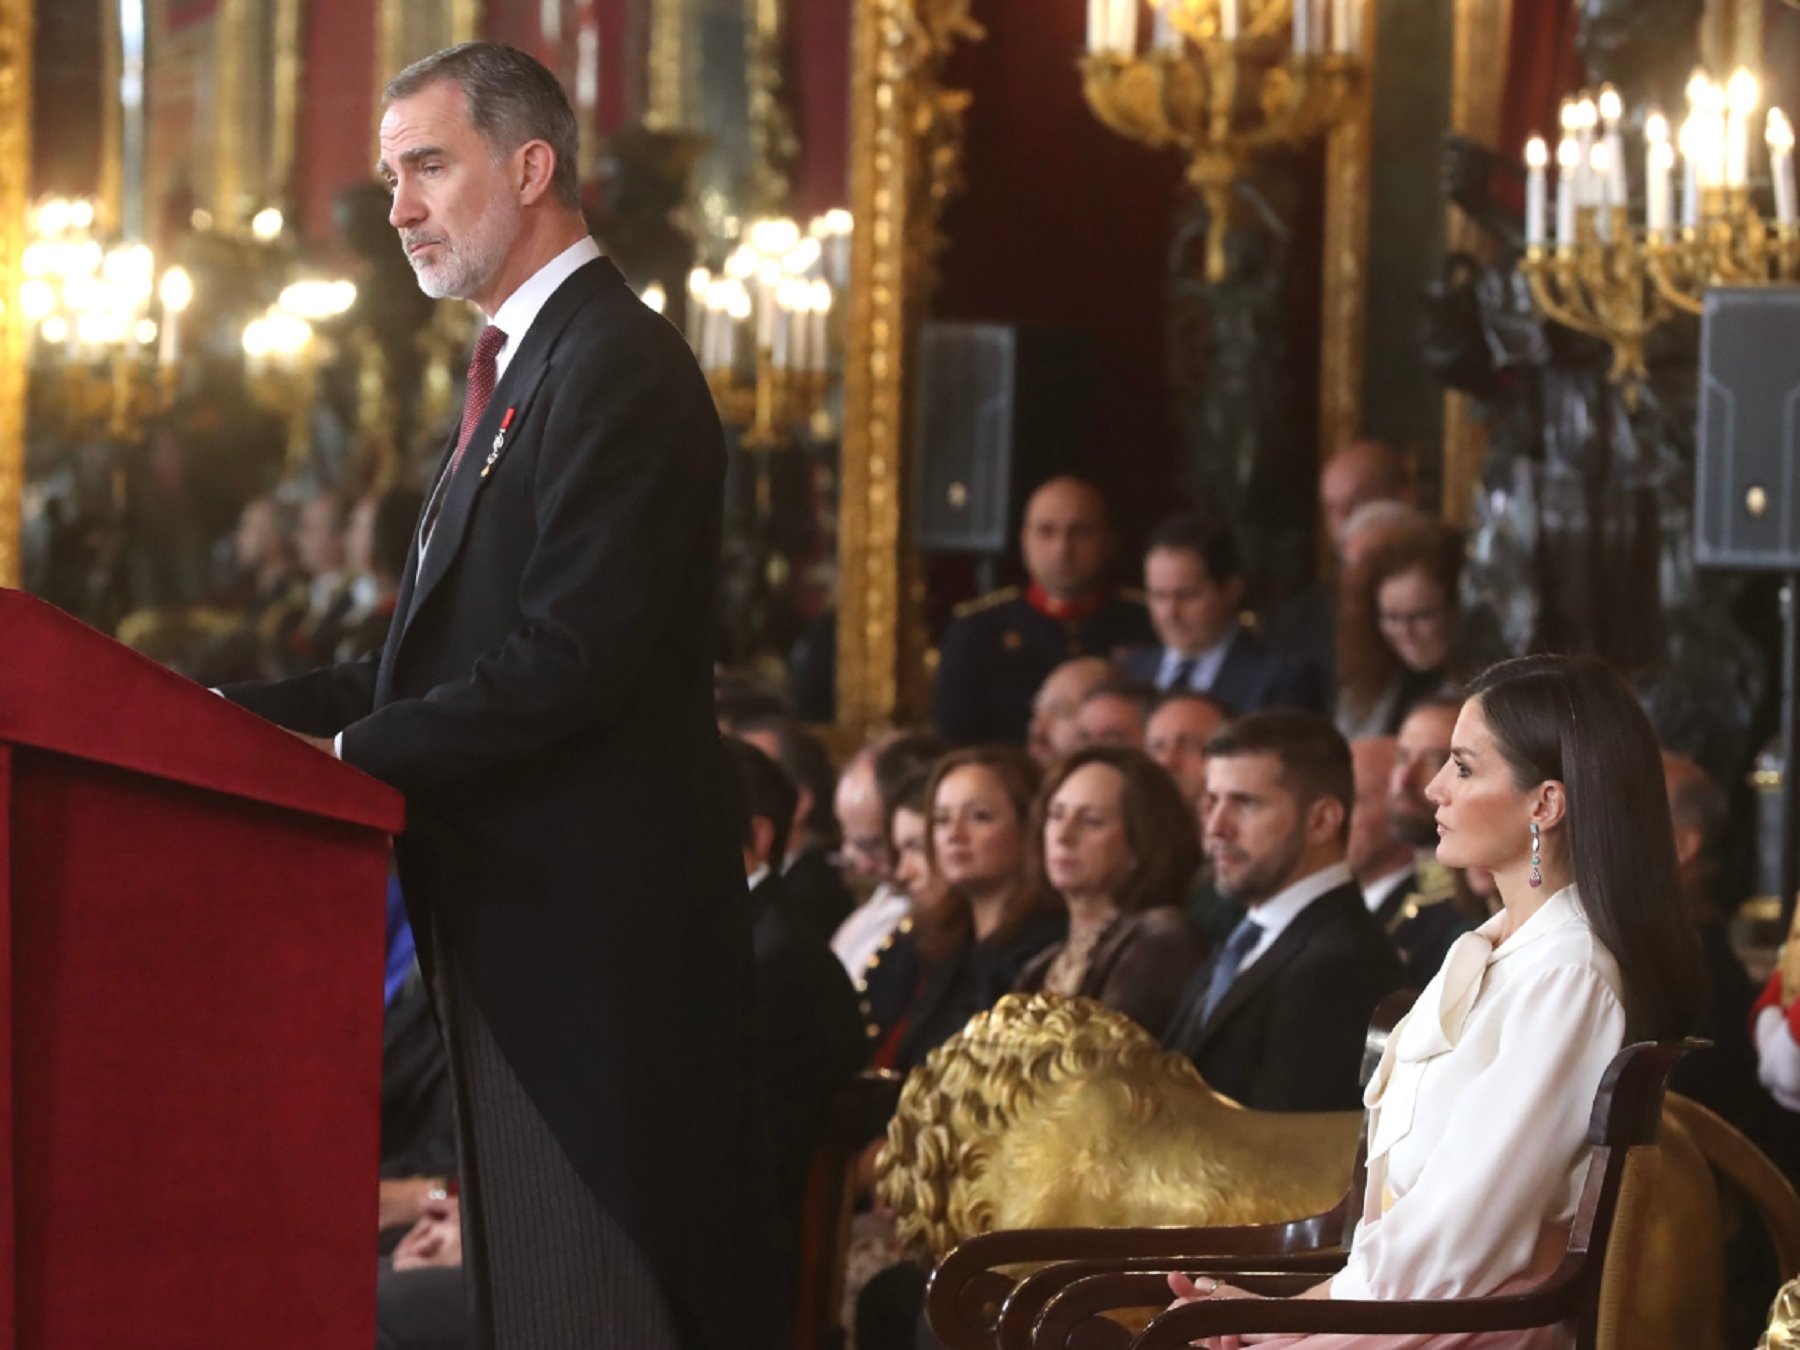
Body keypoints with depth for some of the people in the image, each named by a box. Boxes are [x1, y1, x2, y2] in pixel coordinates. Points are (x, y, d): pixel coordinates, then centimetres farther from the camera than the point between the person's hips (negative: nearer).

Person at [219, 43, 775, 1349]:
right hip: (522, 907, 10)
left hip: (591, 918, -10)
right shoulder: (519, 370, 20)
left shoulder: (617, 365, -12)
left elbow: (570, 660, -21)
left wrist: (355, 755, -15)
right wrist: (246, 715, 6)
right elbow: (443, 654, 19)